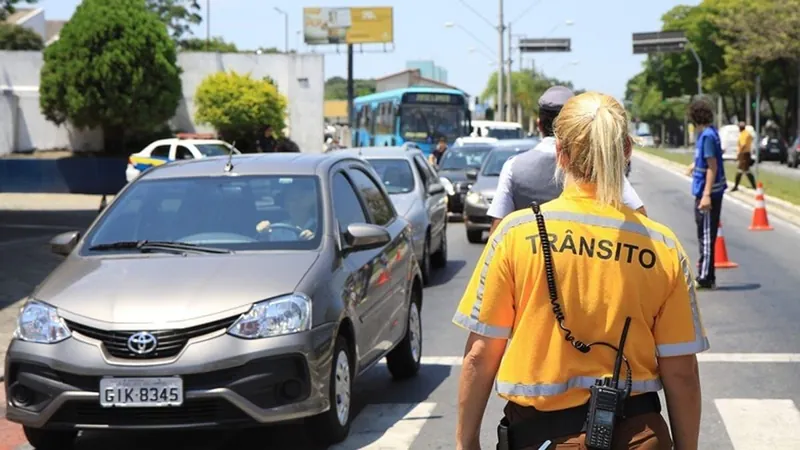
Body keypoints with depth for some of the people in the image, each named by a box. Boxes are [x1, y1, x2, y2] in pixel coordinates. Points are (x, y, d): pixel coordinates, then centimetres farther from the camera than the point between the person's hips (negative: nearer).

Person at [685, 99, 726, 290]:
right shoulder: (707, 133, 10)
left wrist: (706, 195, -24)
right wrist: (695, 165, 46)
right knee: (705, 235, 16)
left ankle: (706, 278, -2)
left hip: (708, 193, -10)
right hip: (705, 191, 10)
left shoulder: (707, 136, -18)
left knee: (706, 235, -5)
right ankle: (706, 276, 24)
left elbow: (712, 167, -21)